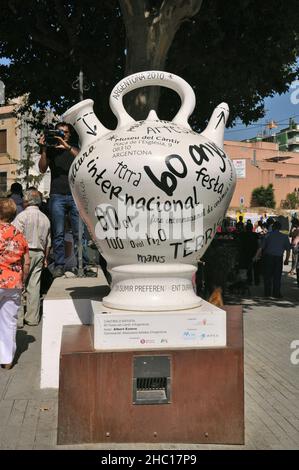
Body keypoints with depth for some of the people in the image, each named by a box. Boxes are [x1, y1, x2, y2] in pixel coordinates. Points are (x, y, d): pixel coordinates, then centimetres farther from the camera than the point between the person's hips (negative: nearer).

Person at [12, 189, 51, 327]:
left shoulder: (22, 216, -8)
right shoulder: (45, 219, 10)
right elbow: (48, 242, 15)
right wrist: (45, 258, 23)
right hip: (38, 254, 6)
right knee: (34, 286, 9)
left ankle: (18, 319, 1)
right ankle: (32, 318, 15)